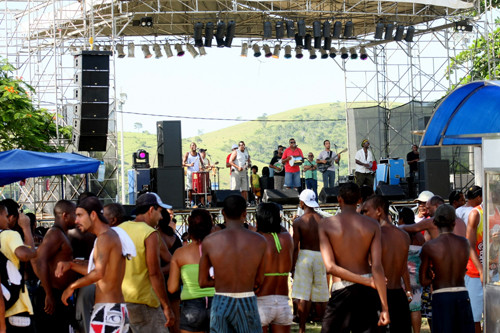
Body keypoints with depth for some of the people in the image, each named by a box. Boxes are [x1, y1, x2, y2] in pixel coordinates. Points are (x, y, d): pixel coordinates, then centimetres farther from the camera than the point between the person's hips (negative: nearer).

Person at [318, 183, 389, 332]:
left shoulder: (326, 224, -1)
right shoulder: (372, 225, 2)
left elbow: (330, 267, -11)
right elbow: (377, 267, -8)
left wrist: (369, 282, -9)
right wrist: (384, 308, -9)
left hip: (342, 290, -2)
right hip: (367, 291, 2)